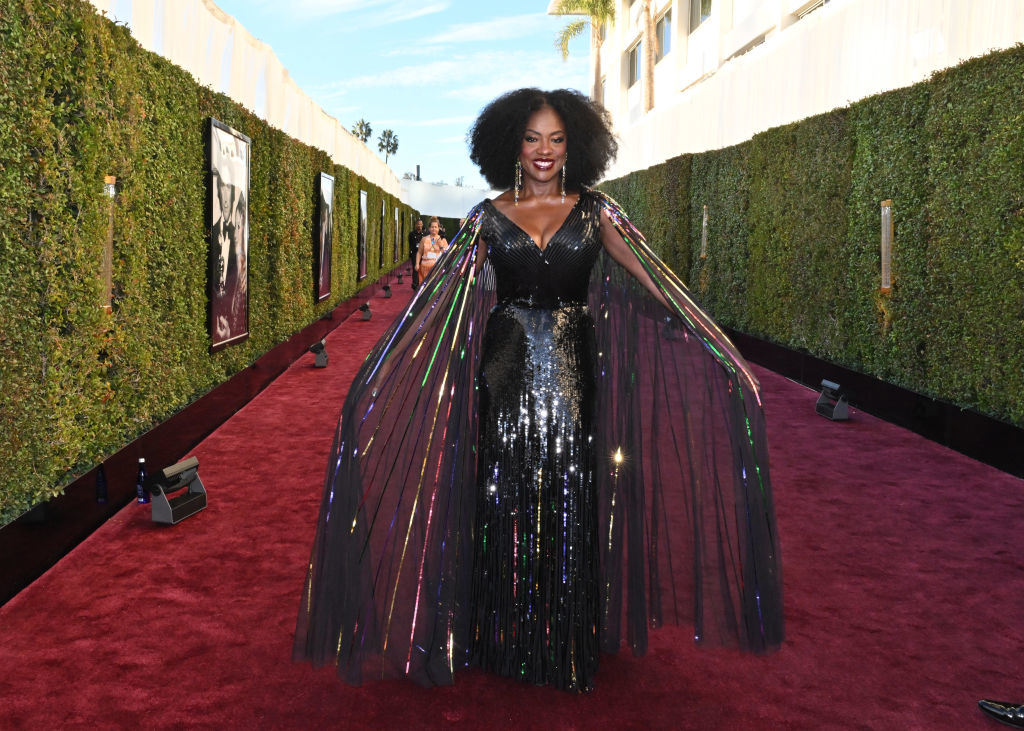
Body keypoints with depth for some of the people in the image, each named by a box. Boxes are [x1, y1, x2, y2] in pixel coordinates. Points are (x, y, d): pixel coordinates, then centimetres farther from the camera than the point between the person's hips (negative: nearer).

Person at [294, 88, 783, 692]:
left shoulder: (594, 211, 5)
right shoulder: (489, 217, 5)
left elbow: (651, 281, 1)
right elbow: (441, 303, 2)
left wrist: (710, 349, -6)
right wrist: (385, 373, -6)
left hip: (573, 371, 0)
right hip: (507, 370, 0)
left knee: (571, 501, 2)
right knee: (506, 496, 3)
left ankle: (569, 643, 20)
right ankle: (505, 639, 22)